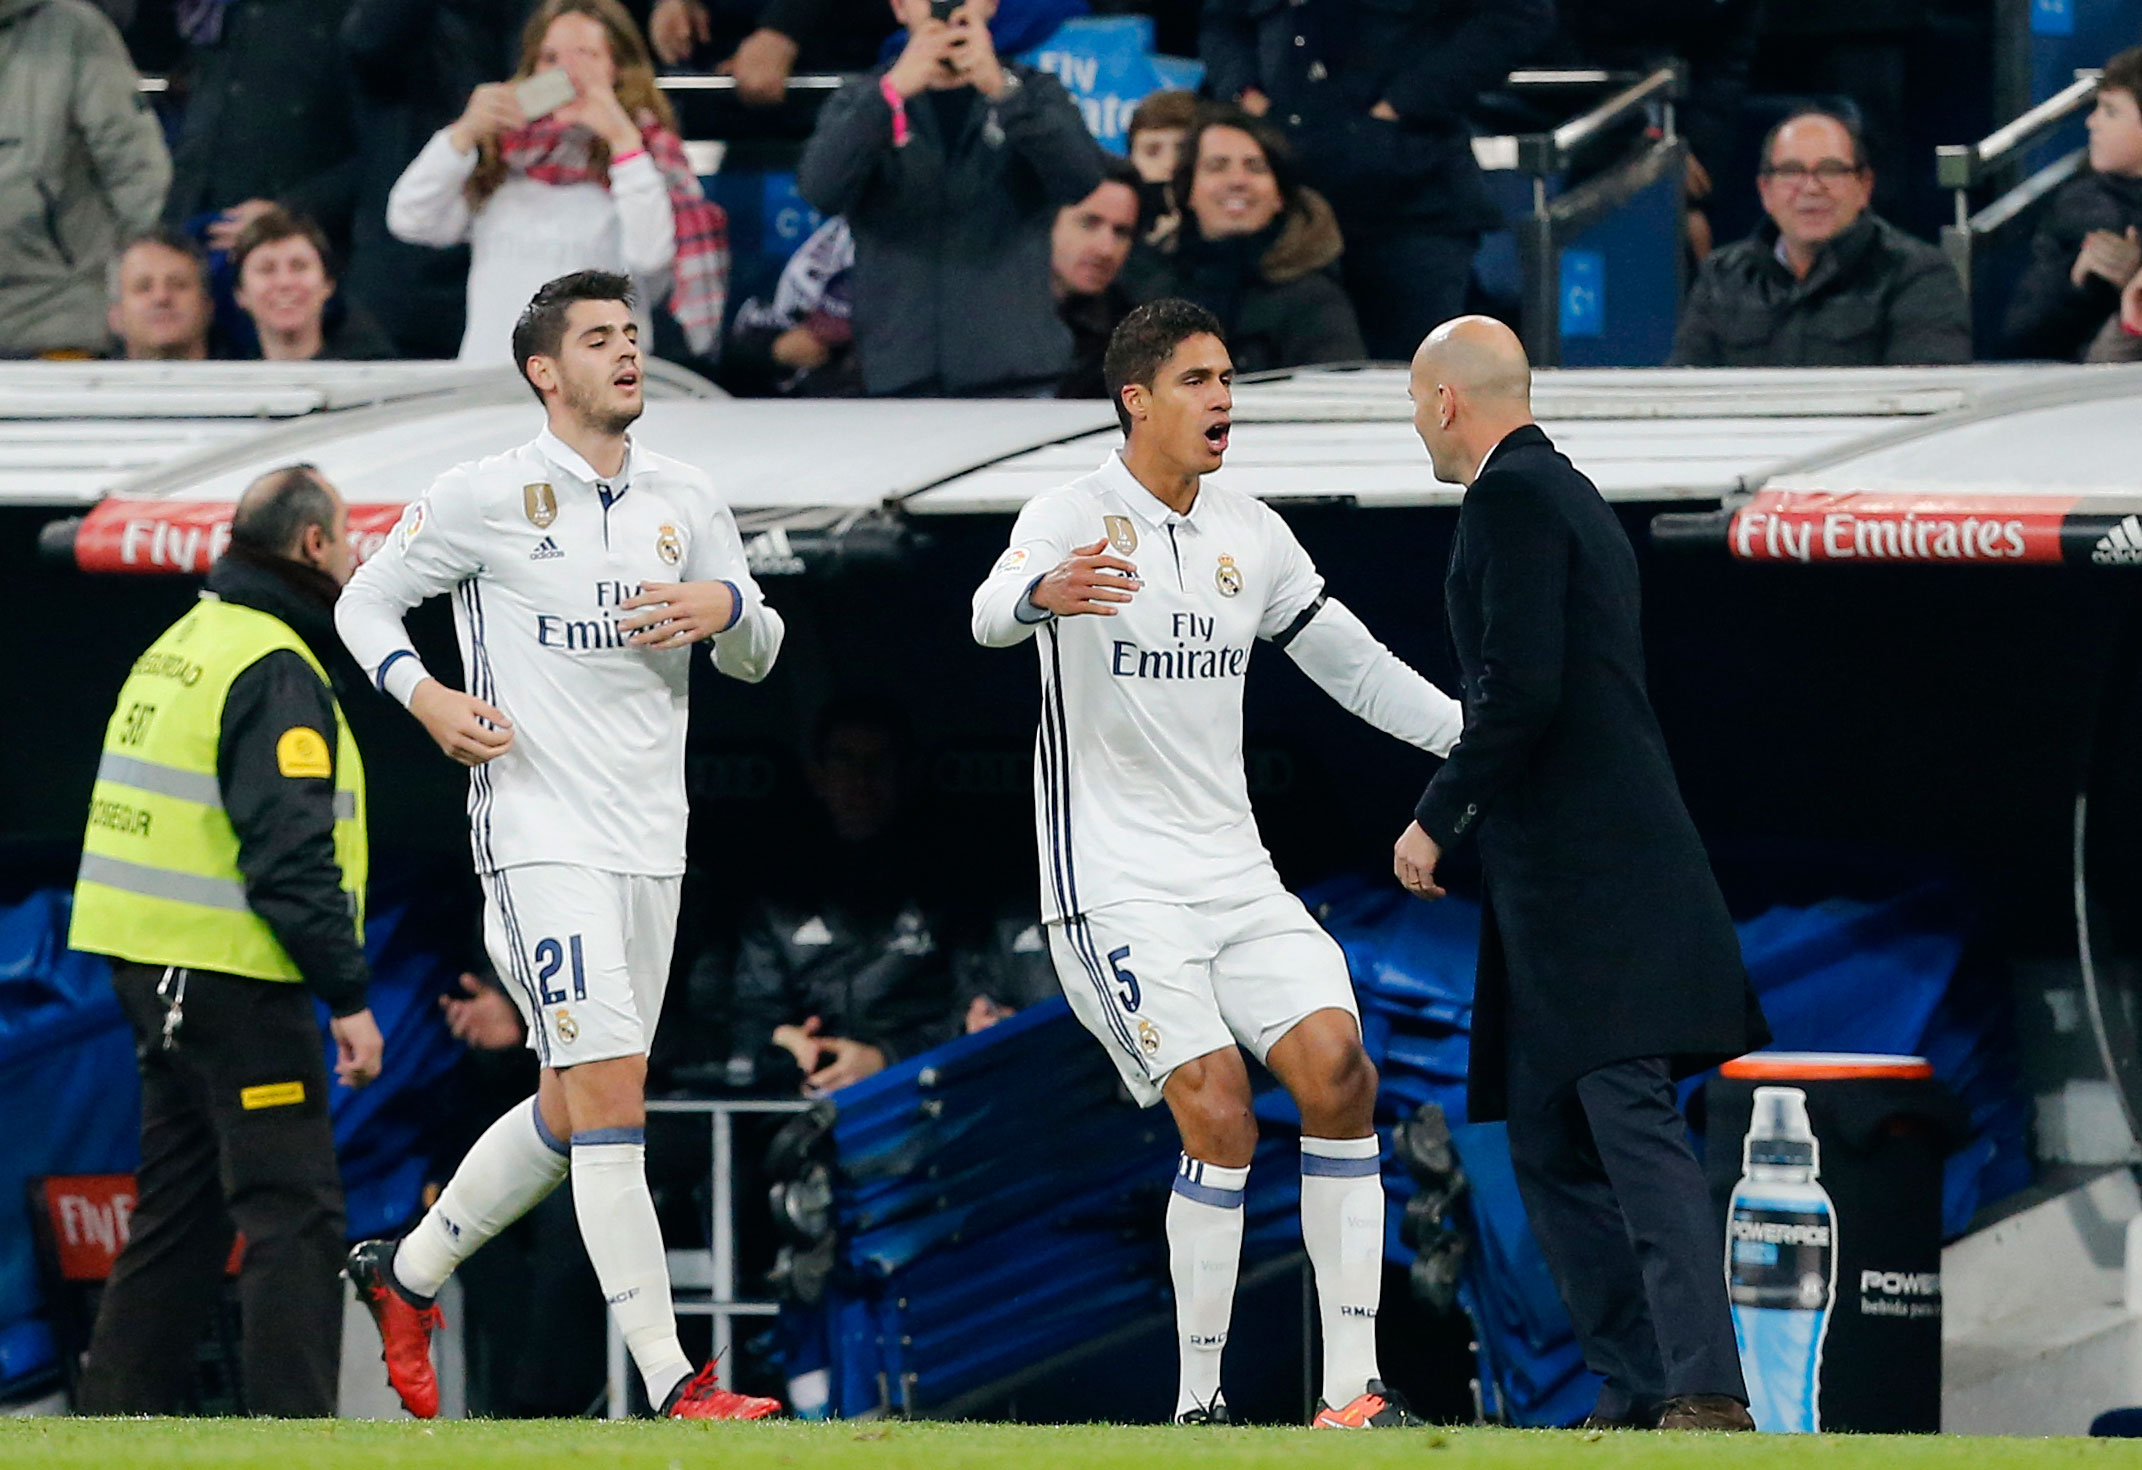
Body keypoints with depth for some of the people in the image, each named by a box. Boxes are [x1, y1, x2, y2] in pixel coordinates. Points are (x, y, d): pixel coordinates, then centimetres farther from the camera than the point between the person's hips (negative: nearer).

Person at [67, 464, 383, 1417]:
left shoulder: (180, 647, 15)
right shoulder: (274, 668, -14)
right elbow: (289, 852, -21)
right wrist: (348, 995, -18)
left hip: (154, 973, 10)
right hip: (236, 981, -10)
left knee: (178, 1212, 15)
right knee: (294, 1213, -8)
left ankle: (118, 1415, 16)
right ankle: (294, 1429, -13)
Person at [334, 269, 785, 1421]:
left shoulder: (684, 500, 10)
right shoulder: (486, 498, -4)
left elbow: (758, 655, 18)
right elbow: (365, 603, 7)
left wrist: (724, 609, -5)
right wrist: (426, 698, -11)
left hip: (649, 844, 7)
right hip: (540, 837, -7)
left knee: (572, 1112, 14)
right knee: (609, 1093, -15)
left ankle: (405, 1274, 35)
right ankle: (670, 1384, -18)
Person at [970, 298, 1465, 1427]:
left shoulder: (1251, 536, 12)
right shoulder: (1074, 520, -8)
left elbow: (1353, 665, 24)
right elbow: (992, 612, -29)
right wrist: (1043, 593, -52)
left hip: (1234, 872, 6)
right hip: (1115, 887, -6)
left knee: (1339, 1073, -9)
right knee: (1218, 1115, -18)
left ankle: (1350, 1392, -5)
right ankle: (1198, 1405, -8)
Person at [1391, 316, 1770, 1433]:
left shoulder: (1510, 498, -9)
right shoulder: (1568, 494, 21)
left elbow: (1523, 690, -19)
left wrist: (1438, 816, -10)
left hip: (1587, 876, -10)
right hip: (1567, 886, 10)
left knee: (1631, 1126, -16)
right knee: (1551, 1147, 12)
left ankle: (1707, 1392, -24)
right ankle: (1635, 1395, 10)